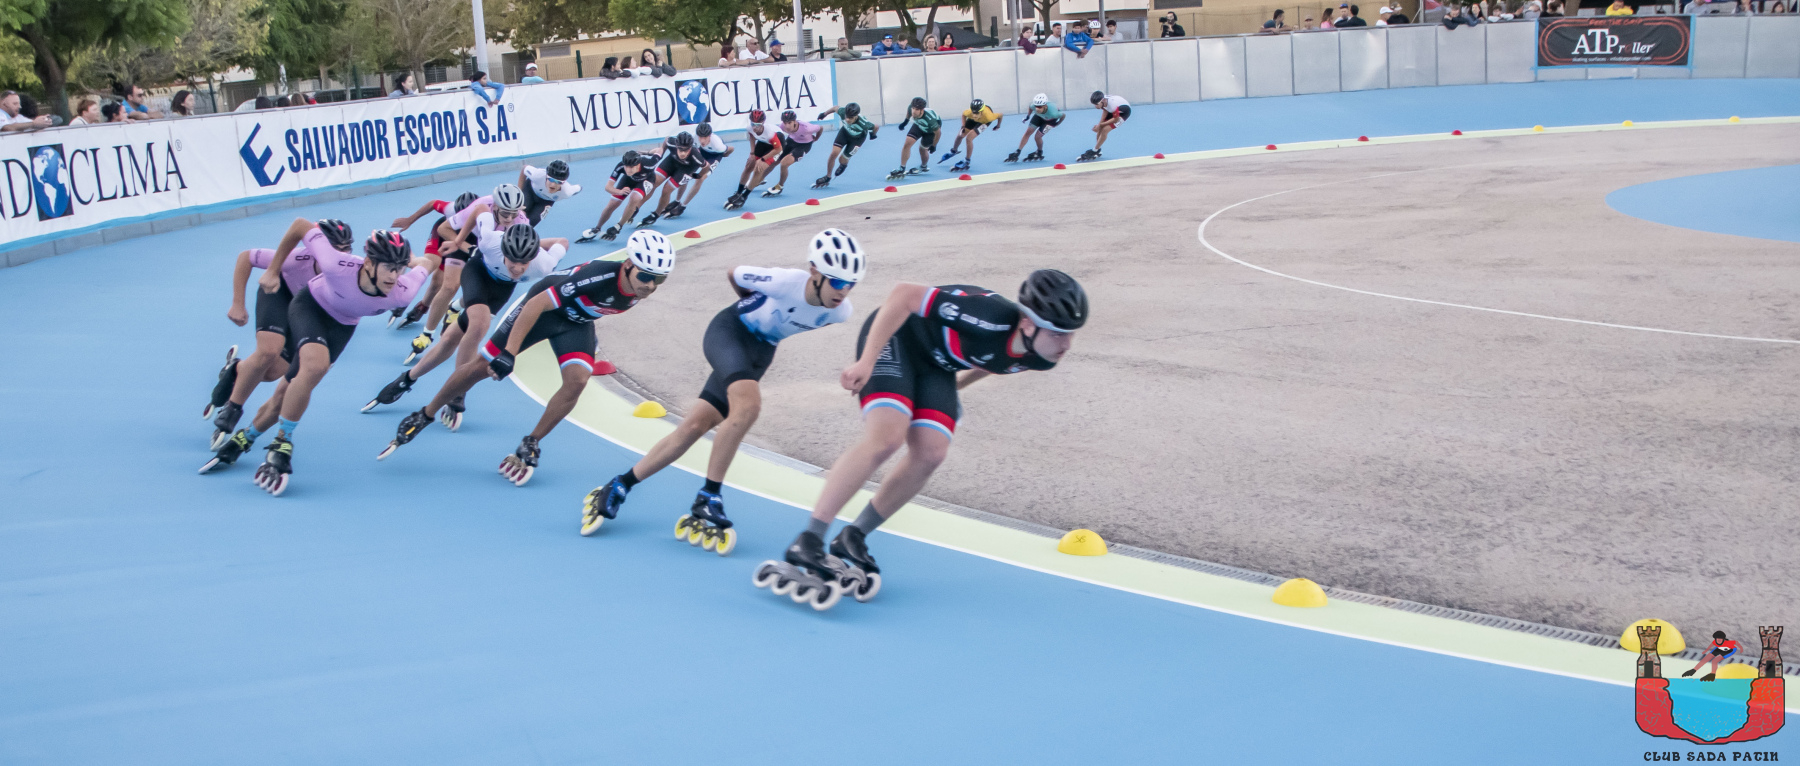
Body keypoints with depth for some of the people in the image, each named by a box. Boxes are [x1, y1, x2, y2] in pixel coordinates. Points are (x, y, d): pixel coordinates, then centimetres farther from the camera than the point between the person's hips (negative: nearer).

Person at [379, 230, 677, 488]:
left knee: (577, 380, -19)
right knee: (482, 366, -1)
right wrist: (509, 353, -35)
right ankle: (424, 417, 21)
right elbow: (537, 304, -35)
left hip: (577, 322, 5)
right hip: (543, 306, -5)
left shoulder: (643, 288, -20)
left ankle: (529, 446, -2)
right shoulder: (600, 275, -40)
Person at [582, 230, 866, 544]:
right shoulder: (785, 281, -29)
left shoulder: (840, 311, -16)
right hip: (730, 329, -5)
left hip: (761, 351, 5)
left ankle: (619, 486, 11)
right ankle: (708, 499, -21)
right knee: (748, 405, -32)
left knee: (694, 426, -1)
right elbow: (735, 274, -8)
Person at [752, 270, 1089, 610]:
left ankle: (852, 539, 4)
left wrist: (956, 385, 23)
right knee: (886, 438, -24)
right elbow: (904, 294, -33)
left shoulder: (1040, 358, -14)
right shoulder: (989, 317, -37)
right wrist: (866, 361, -32)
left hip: (936, 364, 7)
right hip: (896, 337, -7)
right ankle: (806, 545, -23)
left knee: (930, 454, -11)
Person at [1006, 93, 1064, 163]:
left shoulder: (1052, 112, -45)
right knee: (1028, 133, -2)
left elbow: (1063, 115, -25)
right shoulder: (1034, 106, -36)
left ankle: (1039, 154, 17)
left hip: (1051, 119, -3)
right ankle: (1017, 152, 11)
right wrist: (1028, 116, -10)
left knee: (1037, 136, -12)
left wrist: (1056, 124, -21)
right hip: (1039, 116, 4)